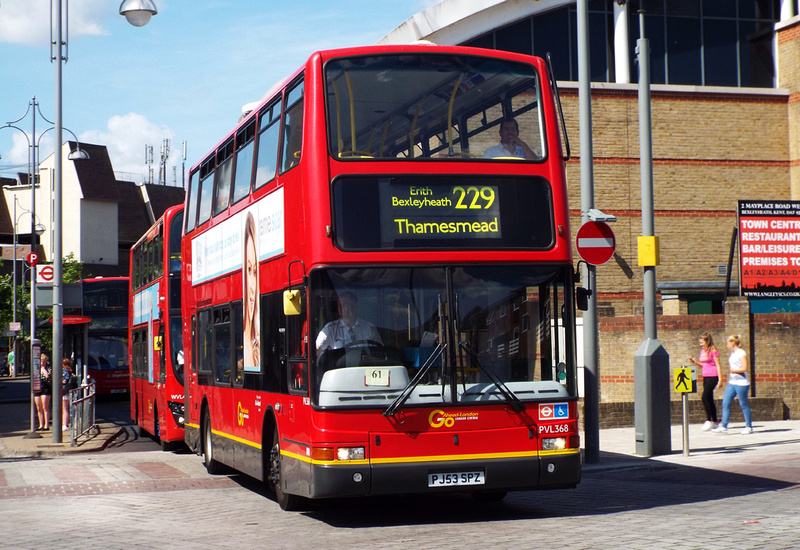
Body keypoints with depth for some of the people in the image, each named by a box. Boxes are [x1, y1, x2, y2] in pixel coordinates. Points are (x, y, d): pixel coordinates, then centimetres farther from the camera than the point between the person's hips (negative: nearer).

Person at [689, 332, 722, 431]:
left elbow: (718, 365, -9)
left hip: (713, 376, -8)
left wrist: (720, 379, -13)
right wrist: (695, 362, 6)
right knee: (709, 399, 9)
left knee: (705, 397, -16)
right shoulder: (702, 351, 14)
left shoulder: (713, 351, -9)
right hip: (705, 377, 8)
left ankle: (709, 421, -11)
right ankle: (715, 421, 16)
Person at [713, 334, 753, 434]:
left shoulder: (742, 353, -11)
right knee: (725, 403, 2)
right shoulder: (733, 353, 15)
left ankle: (749, 427, 9)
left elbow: (744, 368, -16)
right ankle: (723, 426, 2)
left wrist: (733, 370, -16)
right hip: (732, 383, 9)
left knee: (744, 404, -1)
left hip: (741, 383, -9)